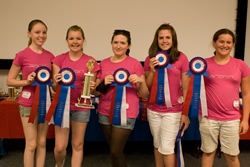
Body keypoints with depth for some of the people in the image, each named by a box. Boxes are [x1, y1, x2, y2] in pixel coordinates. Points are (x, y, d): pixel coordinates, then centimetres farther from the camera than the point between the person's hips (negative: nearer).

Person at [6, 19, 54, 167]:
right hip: (29, 103, -4)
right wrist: (27, 81, -19)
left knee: (42, 143, 12)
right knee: (31, 144, 2)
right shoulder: (22, 55, -8)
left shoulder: (49, 56, 4)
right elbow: (9, 81, -4)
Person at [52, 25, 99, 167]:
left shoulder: (90, 61, -2)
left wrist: (92, 87, -19)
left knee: (78, 145, 8)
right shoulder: (59, 59, 1)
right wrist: (56, 82, -22)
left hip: (81, 107, 0)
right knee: (60, 147, 3)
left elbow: (92, 88, 4)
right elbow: (55, 87, 0)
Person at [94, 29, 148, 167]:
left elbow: (144, 94, -1)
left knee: (116, 152, -3)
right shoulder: (104, 63, 7)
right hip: (105, 112, 4)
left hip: (126, 113, -4)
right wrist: (104, 84, -11)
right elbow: (96, 91, 10)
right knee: (113, 149, 14)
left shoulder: (135, 64, -3)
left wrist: (140, 82, -21)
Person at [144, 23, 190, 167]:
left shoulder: (181, 58, -6)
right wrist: (152, 71, -14)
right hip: (153, 110, 3)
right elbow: (146, 87, 3)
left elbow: (186, 88, -3)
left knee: (166, 148, -1)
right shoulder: (150, 59, 2)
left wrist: (186, 113, -6)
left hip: (173, 110, -3)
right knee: (157, 144, 17)